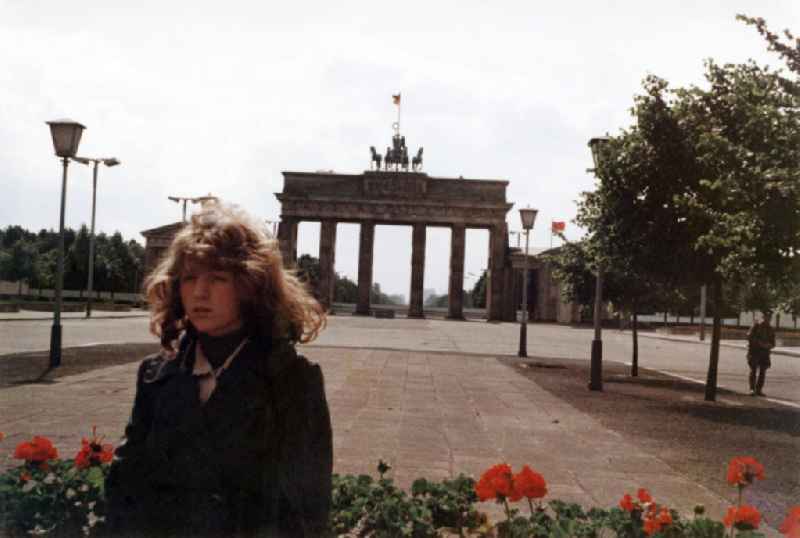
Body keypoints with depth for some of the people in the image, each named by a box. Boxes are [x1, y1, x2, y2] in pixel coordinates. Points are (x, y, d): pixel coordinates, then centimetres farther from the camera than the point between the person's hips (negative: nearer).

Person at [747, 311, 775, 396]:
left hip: (764, 353, 4)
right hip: (754, 351, -4)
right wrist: (760, 343, -18)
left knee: (762, 372, 0)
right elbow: (749, 336, -9)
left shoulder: (770, 330, 13)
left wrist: (769, 345, -10)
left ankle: (759, 390, 3)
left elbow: (772, 343, 14)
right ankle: (752, 389, -8)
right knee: (753, 370, -8)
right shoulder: (755, 326, 1)